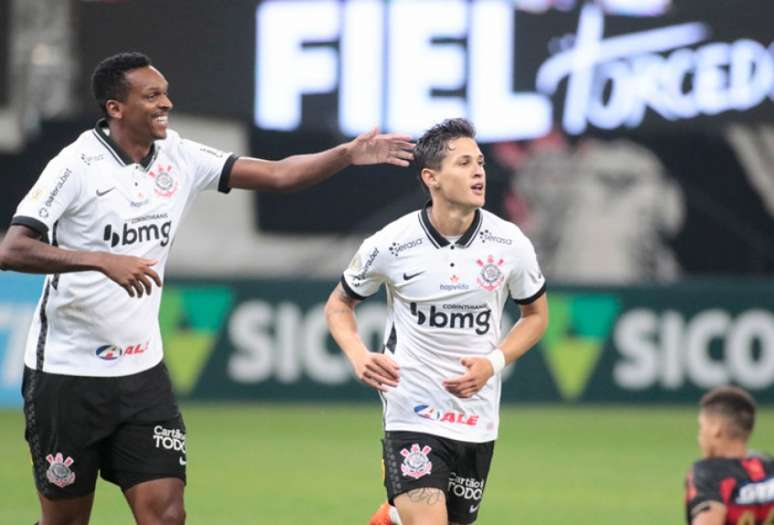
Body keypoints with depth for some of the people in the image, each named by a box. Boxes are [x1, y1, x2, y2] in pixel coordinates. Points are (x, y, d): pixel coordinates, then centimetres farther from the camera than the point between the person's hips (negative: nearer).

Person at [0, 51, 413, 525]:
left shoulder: (179, 157, 3)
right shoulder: (77, 166, -14)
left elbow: (278, 174, 1)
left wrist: (349, 154, -14)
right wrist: (102, 260, -33)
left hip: (142, 370, 5)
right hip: (67, 374, -5)